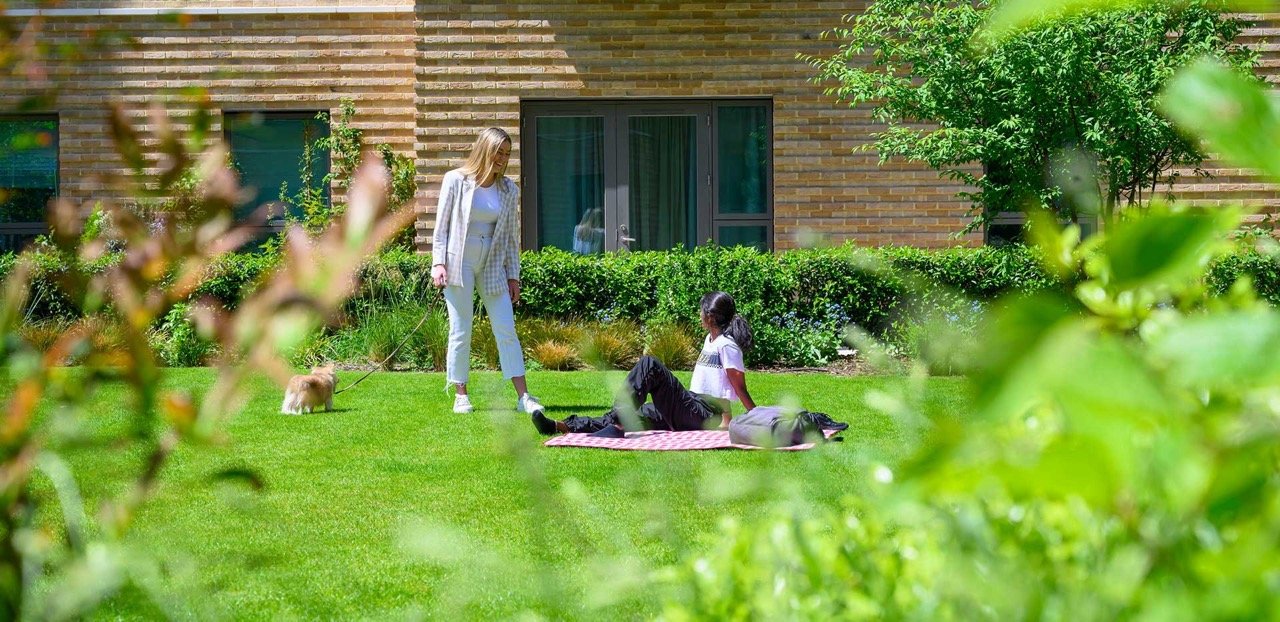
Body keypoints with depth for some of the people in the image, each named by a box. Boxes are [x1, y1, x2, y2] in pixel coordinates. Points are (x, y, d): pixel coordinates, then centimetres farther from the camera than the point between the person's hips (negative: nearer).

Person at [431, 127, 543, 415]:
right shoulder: (456, 181, -2)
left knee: (507, 330, -2)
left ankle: (523, 396, -3)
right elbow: (441, 225, 0)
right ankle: (461, 395, 10)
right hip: (458, 262, -3)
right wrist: (438, 263, -8)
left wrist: (513, 276, 7)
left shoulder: (509, 190, 6)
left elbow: (512, 235, 10)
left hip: (493, 265, 3)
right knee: (460, 332, 0)